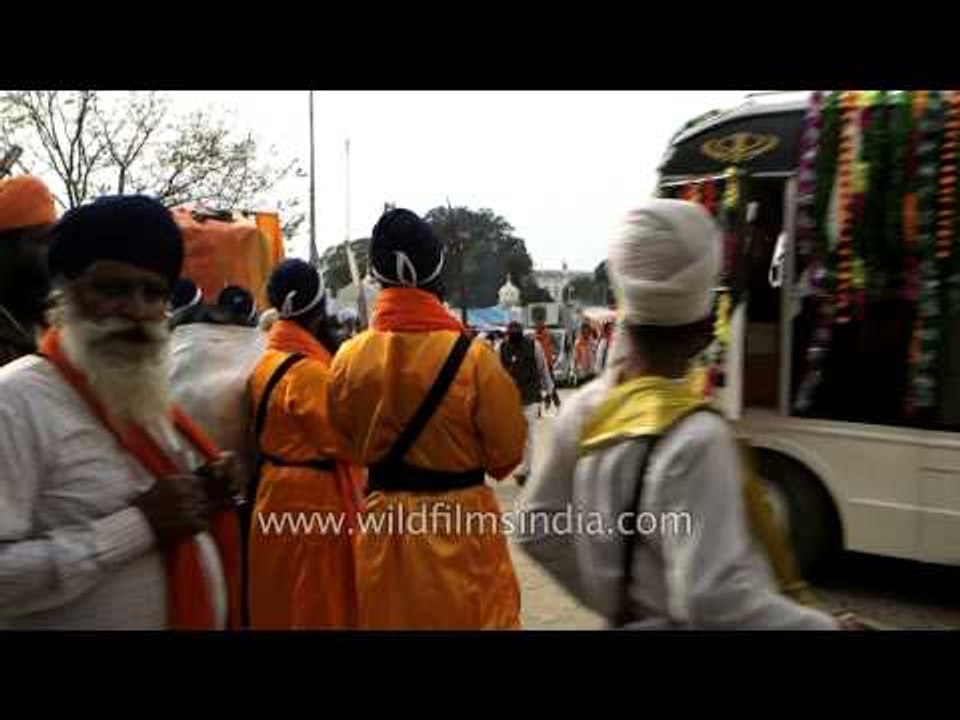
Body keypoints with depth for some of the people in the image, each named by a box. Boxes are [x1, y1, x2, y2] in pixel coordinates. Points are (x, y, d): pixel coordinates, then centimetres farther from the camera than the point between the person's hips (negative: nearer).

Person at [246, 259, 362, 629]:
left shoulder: (267, 361, 6)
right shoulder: (308, 370, -21)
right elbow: (343, 441, -18)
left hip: (275, 493, 9)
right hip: (312, 498, -8)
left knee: (282, 603, 21)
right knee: (318, 606, 7)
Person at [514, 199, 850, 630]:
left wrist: (613, 600, 12)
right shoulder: (696, 437, -28)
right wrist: (828, 627, -18)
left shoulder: (585, 408, -8)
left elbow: (538, 530, 3)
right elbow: (714, 599, -31)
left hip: (631, 621, 6)